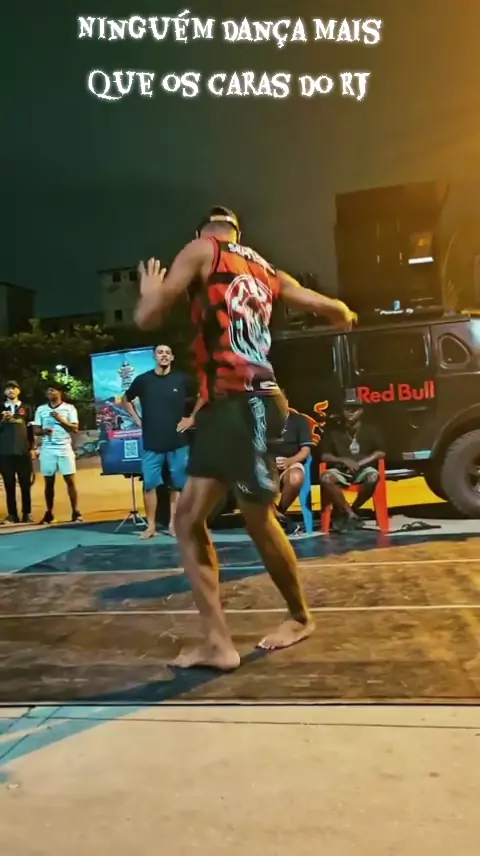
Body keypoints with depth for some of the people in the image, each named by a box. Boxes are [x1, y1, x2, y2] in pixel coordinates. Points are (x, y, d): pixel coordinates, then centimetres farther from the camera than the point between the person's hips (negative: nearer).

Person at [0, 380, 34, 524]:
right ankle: (12, 514, 4)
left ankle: (27, 513, 5)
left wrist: (32, 448, 1)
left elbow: (30, 429, 8)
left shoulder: (25, 408, 10)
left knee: (25, 485, 0)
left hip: (23, 451, -1)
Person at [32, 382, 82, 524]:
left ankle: (75, 512, -1)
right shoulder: (41, 409, 11)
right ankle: (49, 513, 13)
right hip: (47, 450, 2)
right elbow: (36, 430, 10)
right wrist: (43, 430, -12)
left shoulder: (69, 408, 4)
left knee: (70, 480, -4)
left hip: (64, 448, -2)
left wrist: (61, 420, -13)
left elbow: (75, 429, -1)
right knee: (49, 482, 5)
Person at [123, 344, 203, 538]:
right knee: (149, 484, 0)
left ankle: (173, 524, 14)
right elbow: (126, 400, 17)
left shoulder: (182, 379, -1)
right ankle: (151, 525, 9)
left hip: (178, 442, 0)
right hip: (151, 442, 0)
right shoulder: (143, 380, 1)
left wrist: (192, 418, 4)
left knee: (178, 484, 5)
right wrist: (137, 420, 7)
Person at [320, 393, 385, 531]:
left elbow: (380, 453, 1)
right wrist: (344, 460, -14)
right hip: (341, 470, 0)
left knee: (373, 477, -36)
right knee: (326, 478, -33)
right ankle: (350, 514, -21)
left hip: (363, 469, 0)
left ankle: (353, 509, -10)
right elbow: (325, 456, 4)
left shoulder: (370, 430, 10)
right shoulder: (333, 431, 10)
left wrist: (362, 462, -15)